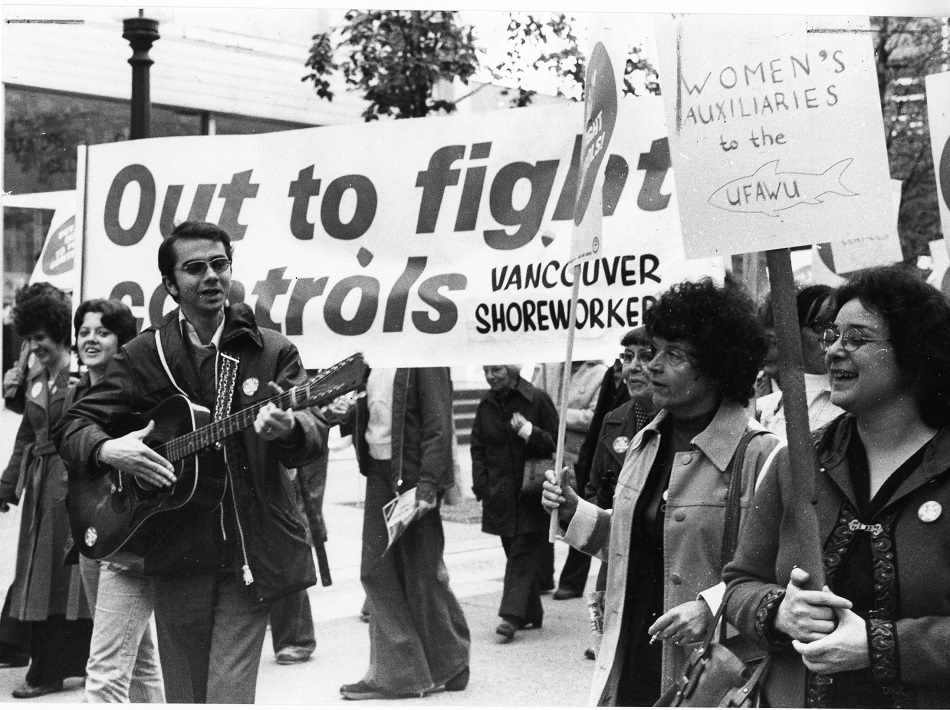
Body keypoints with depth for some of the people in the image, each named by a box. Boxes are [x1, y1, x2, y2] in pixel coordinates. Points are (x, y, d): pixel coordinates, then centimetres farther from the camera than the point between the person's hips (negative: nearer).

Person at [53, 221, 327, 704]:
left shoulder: (272, 351, 3)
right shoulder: (143, 355, 6)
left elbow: (316, 430, -6)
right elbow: (73, 424, 7)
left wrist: (288, 427, -30)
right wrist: (107, 450, -15)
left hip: (252, 554, -1)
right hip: (177, 556, 2)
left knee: (228, 693, -9)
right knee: (184, 694, 10)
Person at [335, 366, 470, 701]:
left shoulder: (425, 362, -12)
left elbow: (439, 428, -16)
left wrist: (427, 486, -22)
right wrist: (347, 416, -1)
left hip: (413, 476, -7)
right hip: (379, 473, 8)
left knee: (423, 575, 2)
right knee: (376, 570, 5)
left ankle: (448, 668, 19)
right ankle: (395, 672, 12)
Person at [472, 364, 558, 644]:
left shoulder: (537, 400, -6)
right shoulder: (486, 406, 8)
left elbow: (556, 442, -3)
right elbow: (478, 448, 12)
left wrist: (530, 432, -21)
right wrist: (482, 487, 1)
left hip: (532, 493, -5)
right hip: (500, 495, 5)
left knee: (523, 554, -9)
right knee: (515, 553, 10)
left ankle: (512, 616, -12)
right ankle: (531, 613, 20)